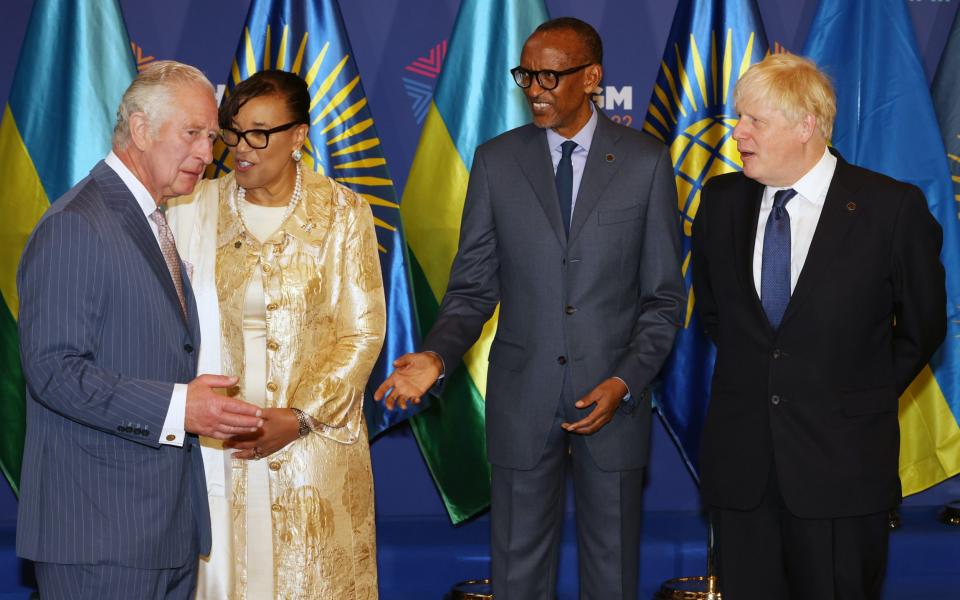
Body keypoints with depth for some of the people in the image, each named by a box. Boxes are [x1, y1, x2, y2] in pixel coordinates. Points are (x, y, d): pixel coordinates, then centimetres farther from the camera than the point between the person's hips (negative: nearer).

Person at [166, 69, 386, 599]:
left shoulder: (342, 213, -2)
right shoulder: (194, 208, 3)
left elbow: (362, 332, -4)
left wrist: (301, 417, -11)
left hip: (314, 441, -1)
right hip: (214, 445, 1)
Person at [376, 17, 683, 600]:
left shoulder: (646, 163, -3)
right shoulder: (496, 161, 1)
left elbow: (664, 296, 0)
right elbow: (473, 286, 3)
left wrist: (625, 383, -13)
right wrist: (437, 355, -16)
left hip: (613, 396, -1)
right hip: (522, 397, 1)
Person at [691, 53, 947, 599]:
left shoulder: (893, 209, -9)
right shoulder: (723, 200, 4)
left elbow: (922, 327, 2)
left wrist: (865, 399, 5)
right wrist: (754, 377, 12)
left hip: (841, 463, -3)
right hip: (741, 460, 4)